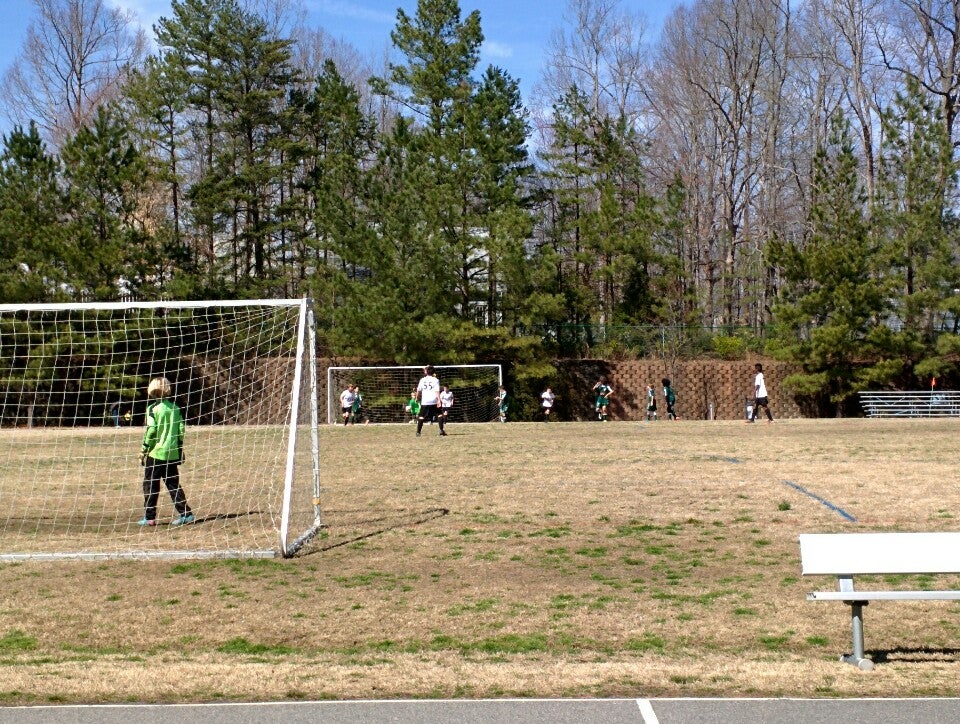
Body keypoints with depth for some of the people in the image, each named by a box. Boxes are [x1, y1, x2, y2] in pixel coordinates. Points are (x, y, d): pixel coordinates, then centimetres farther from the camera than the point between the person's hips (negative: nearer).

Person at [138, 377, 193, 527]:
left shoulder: (153, 408, -8)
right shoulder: (175, 407, 7)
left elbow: (150, 431, -12)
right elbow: (181, 430, 7)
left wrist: (143, 451, -4)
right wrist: (180, 449, 16)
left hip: (156, 452, -5)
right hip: (172, 453, 5)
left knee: (150, 485, 5)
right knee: (173, 484, 10)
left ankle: (149, 517, 6)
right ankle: (185, 513, 2)